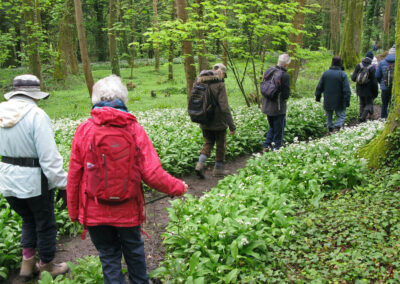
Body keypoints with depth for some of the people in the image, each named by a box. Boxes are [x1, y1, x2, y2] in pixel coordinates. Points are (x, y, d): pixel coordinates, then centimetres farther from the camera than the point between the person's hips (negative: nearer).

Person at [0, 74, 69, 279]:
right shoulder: (36, 115, -19)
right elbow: (49, 155, -22)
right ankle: (46, 266, 31)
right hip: (34, 181, -6)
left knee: (28, 221, 26)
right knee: (45, 225, 15)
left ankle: (27, 264, 30)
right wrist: (63, 182, -17)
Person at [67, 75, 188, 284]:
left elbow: (74, 175, -5)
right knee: (133, 250, 23)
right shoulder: (134, 129, -10)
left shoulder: (84, 130, -9)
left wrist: (73, 211, 8)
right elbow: (152, 174, -14)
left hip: (95, 211, 0)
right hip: (128, 210, 1)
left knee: (109, 255, 15)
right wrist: (178, 188, 3)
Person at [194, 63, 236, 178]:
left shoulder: (200, 82, 2)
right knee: (221, 144, 13)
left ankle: (200, 163, 1)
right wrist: (232, 126, -15)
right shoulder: (219, 84, -17)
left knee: (208, 142, 20)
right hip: (218, 121, -5)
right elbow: (224, 107, -20)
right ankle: (218, 169, 22)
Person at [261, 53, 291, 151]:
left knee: (272, 127, 24)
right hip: (278, 108, -6)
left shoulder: (268, 71, 1)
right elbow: (286, 94, -16)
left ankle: (266, 146, 24)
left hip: (266, 106, 7)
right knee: (278, 131, 8)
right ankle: (276, 149, 14)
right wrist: (284, 99, 5)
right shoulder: (285, 75, -19)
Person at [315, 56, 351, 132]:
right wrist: (347, 101, -7)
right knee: (341, 116, 8)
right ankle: (337, 126, -14)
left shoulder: (326, 73, -1)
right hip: (339, 102, -3)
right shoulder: (342, 74, -11)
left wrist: (317, 96, 15)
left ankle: (330, 127, 10)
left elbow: (319, 87, 4)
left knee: (329, 116, 17)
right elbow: (346, 90, -13)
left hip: (328, 102, 3)